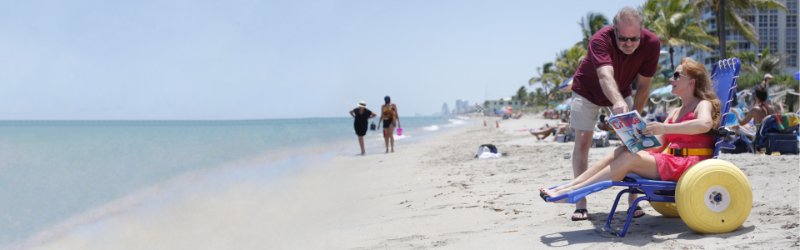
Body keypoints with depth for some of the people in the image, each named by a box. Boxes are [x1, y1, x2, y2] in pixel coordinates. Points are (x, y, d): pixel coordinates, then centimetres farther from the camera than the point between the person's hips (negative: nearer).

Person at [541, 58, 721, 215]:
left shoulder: (703, 105, -2)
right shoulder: (675, 112, 24)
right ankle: (568, 186, -18)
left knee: (630, 158, -24)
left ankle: (571, 192, -30)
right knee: (622, 151, -9)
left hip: (690, 164, -8)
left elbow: (705, 124, -29)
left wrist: (666, 128, -37)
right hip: (670, 159, 8)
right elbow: (658, 143, 15)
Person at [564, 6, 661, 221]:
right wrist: (618, 103, -74)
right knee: (583, 141, -9)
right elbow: (605, 76, -57)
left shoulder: (651, 43, -28)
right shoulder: (601, 40, -40)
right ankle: (580, 203, -7)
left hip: (621, 93, 3)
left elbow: (643, 86, -19)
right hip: (588, 90, -3)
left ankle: (633, 200, -1)